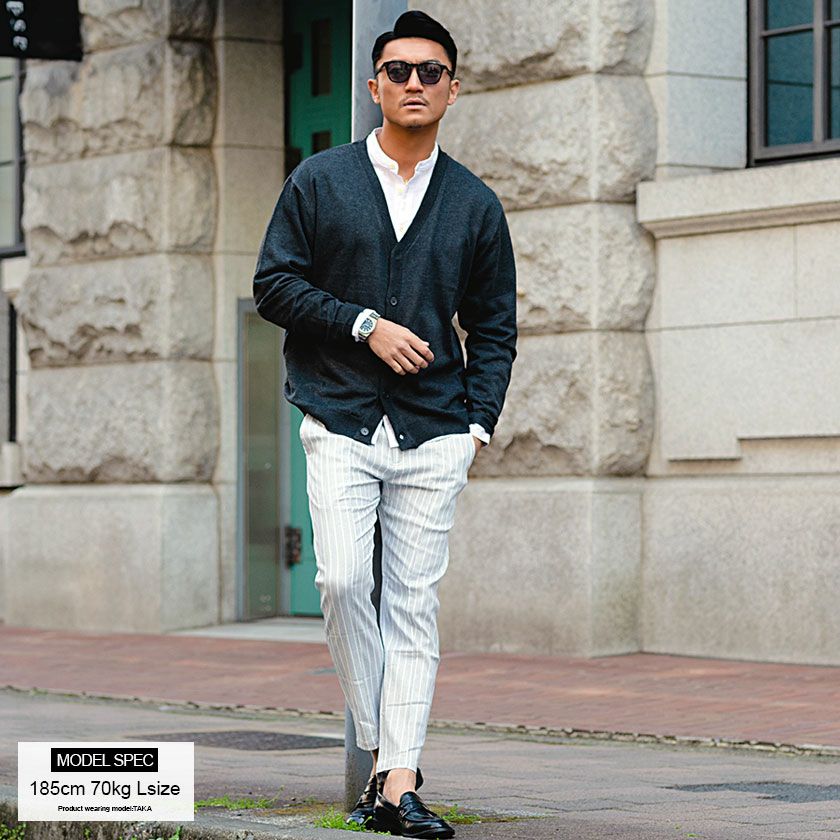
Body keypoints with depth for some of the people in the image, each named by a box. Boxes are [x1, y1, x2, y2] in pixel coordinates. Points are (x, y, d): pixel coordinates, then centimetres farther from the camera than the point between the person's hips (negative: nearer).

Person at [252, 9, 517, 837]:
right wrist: (365, 325, -9)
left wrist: (479, 421, 1)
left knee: (414, 603, -2)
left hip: (434, 433, 1)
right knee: (343, 582, -16)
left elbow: (493, 326, 14)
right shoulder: (319, 181, 6)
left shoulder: (475, 204, 11)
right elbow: (274, 285, 2)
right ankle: (380, 747, 2)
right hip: (341, 424, -1)